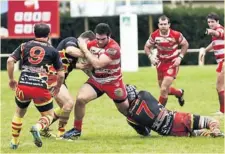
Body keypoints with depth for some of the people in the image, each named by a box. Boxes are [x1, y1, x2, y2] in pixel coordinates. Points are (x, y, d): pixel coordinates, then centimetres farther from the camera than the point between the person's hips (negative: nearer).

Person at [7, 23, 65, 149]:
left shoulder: (24, 46, 10)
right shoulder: (53, 51, 8)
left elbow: (10, 61, -2)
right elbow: (61, 74, 8)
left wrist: (11, 79, 11)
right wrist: (58, 87, 26)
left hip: (23, 86, 2)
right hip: (41, 88, -2)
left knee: (19, 113, 28)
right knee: (49, 115, 15)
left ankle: (14, 142, 27)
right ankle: (37, 127, -18)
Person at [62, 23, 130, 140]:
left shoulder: (113, 48, -24)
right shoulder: (92, 44, -7)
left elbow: (97, 64, -33)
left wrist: (84, 49, -27)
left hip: (113, 83, -4)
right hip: (96, 80, 4)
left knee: (126, 110, 10)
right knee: (80, 99, -20)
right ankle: (76, 130, -5)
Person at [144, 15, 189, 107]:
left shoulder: (176, 35, -17)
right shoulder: (154, 35, -11)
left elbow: (185, 44, -1)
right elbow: (147, 47, 3)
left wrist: (180, 57, -11)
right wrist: (151, 56, -16)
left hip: (172, 63, -4)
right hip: (161, 63, 4)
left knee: (164, 89, -15)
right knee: (164, 89, 15)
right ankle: (179, 93, 45)